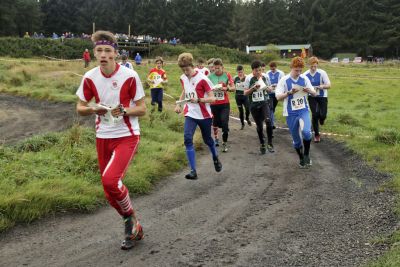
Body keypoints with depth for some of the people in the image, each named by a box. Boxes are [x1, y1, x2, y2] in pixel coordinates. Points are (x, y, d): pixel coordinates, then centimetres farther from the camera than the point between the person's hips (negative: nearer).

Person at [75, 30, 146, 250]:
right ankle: (134, 228, 29)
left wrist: (123, 110, -25)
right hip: (103, 138, 5)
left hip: (127, 136, -5)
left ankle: (130, 218, 2)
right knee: (110, 191, 8)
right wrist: (93, 109, -15)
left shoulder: (129, 76, -12)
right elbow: (80, 108, 6)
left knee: (110, 179, -25)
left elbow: (141, 109, -7)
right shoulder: (90, 77, -2)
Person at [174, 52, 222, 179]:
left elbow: (212, 98, -17)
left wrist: (198, 100, -32)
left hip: (204, 115, -3)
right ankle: (193, 171, -18)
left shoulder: (202, 79, -17)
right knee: (187, 139, -18)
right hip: (190, 114, 3)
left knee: (207, 140, 14)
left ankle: (215, 158, 47)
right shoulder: (183, 78, 2)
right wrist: (178, 104, 11)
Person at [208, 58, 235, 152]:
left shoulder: (227, 75, -4)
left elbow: (233, 88, -4)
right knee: (215, 122, 14)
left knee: (225, 123, -9)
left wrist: (227, 88, -25)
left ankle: (224, 143, 2)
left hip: (225, 104, -1)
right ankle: (216, 138, 39)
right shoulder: (210, 76, -5)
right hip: (214, 104, 1)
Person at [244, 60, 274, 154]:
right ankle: (262, 144, 30)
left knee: (268, 121, -25)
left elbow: (269, 89, 12)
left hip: (264, 103, 0)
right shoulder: (249, 79, -6)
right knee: (259, 125, 9)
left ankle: (270, 143, -13)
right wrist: (253, 88, -20)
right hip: (254, 105, 0)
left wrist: (267, 88, -11)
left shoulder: (264, 78, 0)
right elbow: (245, 93, -5)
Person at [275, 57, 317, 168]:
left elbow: (314, 93, 6)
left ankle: (306, 155, -2)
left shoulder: (304, 78, 1)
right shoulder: (284, 80, -8)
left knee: (306, 131, -25)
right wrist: (289, 92, -27)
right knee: (296, 139, 9)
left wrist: (309, 90, -17)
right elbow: (278, 97, -12)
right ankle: (302, 159, 32)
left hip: (304, 110, 1)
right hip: (291, 113, -1)